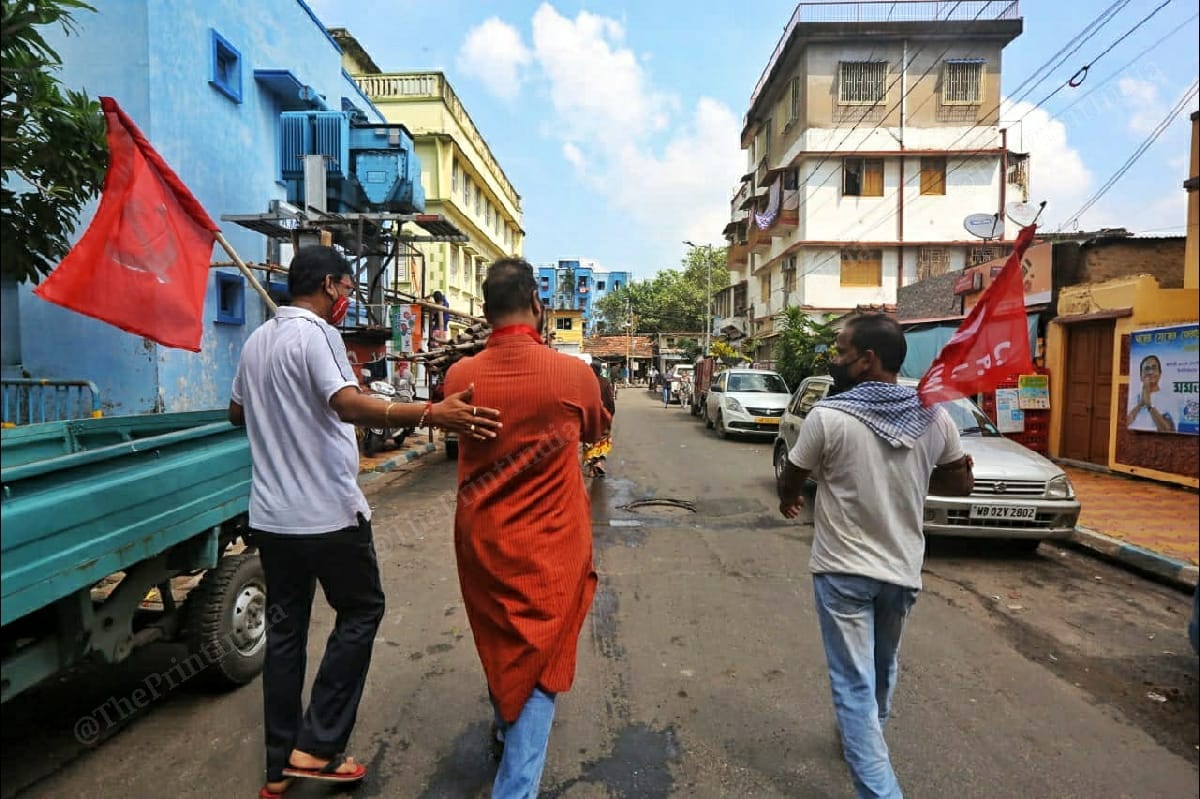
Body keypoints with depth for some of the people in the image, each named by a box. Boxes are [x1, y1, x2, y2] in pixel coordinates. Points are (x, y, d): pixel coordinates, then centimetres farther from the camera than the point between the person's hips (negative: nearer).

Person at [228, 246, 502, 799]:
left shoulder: (257, 340, 12)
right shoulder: (316, 334, -14)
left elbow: (237, 412, 24)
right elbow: (349, 404, -32)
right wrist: (431, 415, -43)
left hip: (270, 515, 8)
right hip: (327, 514, -8)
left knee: (285, 628, 15)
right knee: (361, 612, 10)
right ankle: (316, 748, 12)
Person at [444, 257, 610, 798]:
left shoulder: (460, 376, -8)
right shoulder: (573, 373, -15)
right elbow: (597, 430, 7)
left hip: (481, 544, 5)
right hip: (549, 549, -4)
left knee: (501, 648, 27)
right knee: (539, 669, 9)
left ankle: (507, 732, 52)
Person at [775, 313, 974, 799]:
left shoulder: (829, 416, -19)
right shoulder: (934, 417, -6)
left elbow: (790, 484, -5)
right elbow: (961, 483, 9)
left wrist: (789, 501, 18)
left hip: (842, 570, -5)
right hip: (902, 569, 6)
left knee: (854, 684, 4)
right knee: (882, 669, 27)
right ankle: (868, 738, 51)